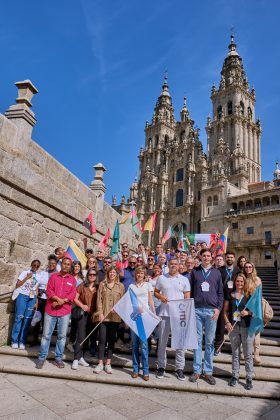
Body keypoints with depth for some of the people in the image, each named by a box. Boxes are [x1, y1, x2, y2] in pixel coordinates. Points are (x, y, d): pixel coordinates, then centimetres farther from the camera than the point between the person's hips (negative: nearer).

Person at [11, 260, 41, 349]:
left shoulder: (38, 276, 12)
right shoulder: (25, 272, 3)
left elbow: (36, 289, 13)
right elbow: (17, 285, -3)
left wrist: (36, 301, 6)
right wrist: (27, 277, -10)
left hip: (32, 298, 3)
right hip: (22, 296, -3)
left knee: (27, 319, -1)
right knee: (19, 317, -7)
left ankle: (22, 342, 4)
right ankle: (14, 341, 2)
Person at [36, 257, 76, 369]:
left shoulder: (72, 279, 7)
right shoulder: (53, 277, 6)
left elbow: (73, 294, -1)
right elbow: (49, 291, -2)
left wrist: (62, 301, -14)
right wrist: (58, 299, -17)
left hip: (65, 311, 1)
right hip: (50, 310, 0)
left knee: (62, 336, 6)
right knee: (46, 335, 5)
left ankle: (58, 358, 19)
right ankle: (42, 358, 18)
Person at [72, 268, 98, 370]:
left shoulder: (98, 287, 3)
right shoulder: (82, 286, -1)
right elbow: (75, 298, -2)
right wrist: (82, 306, -15)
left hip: (92, 315, 3)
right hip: (83, 313, -3)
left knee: (87, 337, 12)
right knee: (81, 337, -4)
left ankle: (81, 357, 26)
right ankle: (76, 359, 5)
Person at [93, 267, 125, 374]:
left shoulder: (120, 286, 6)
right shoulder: (102, 284, 5)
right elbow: (99, 300, 2)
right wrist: (100, 313, -6)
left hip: (115, 317, 1)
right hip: (103, 316, -1)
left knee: (111, 340, 7)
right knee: (102, 339, 0)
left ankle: (108, 364, 17)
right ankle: (100, 363, 12)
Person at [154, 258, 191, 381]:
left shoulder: (184, 279, 3)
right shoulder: (161, 278, 5)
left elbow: (187, 298, 3)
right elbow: (155, 292, 12)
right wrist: (160, 296, -9)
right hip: (164, 314, 1)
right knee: (162, 341, 10)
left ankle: (179, 368, 19)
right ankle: (161, 366, 24)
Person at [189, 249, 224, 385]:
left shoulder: (216, 272, 7)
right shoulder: (195, 271, 6)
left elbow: (220, 292, 8)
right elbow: (190, 291, 8)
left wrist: (218, 308, -2)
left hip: (211, 311, 0)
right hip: (197, 310, 0)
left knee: (210, 341, 7)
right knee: (197, 340, 6)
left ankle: (208, 371, 18)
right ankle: (197, 370, 16)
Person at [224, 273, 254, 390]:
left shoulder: (249, 295, -1)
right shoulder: (230, 294, 3)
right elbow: (225, 311, 6)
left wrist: (248, 312, -15)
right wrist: (227, 322, -7)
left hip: (247, 327, -2)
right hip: (233, 327, 2)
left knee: (248, 354, 5)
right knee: (235, 353, 13)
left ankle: (249, 378, 19)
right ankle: (235, 375, 26)